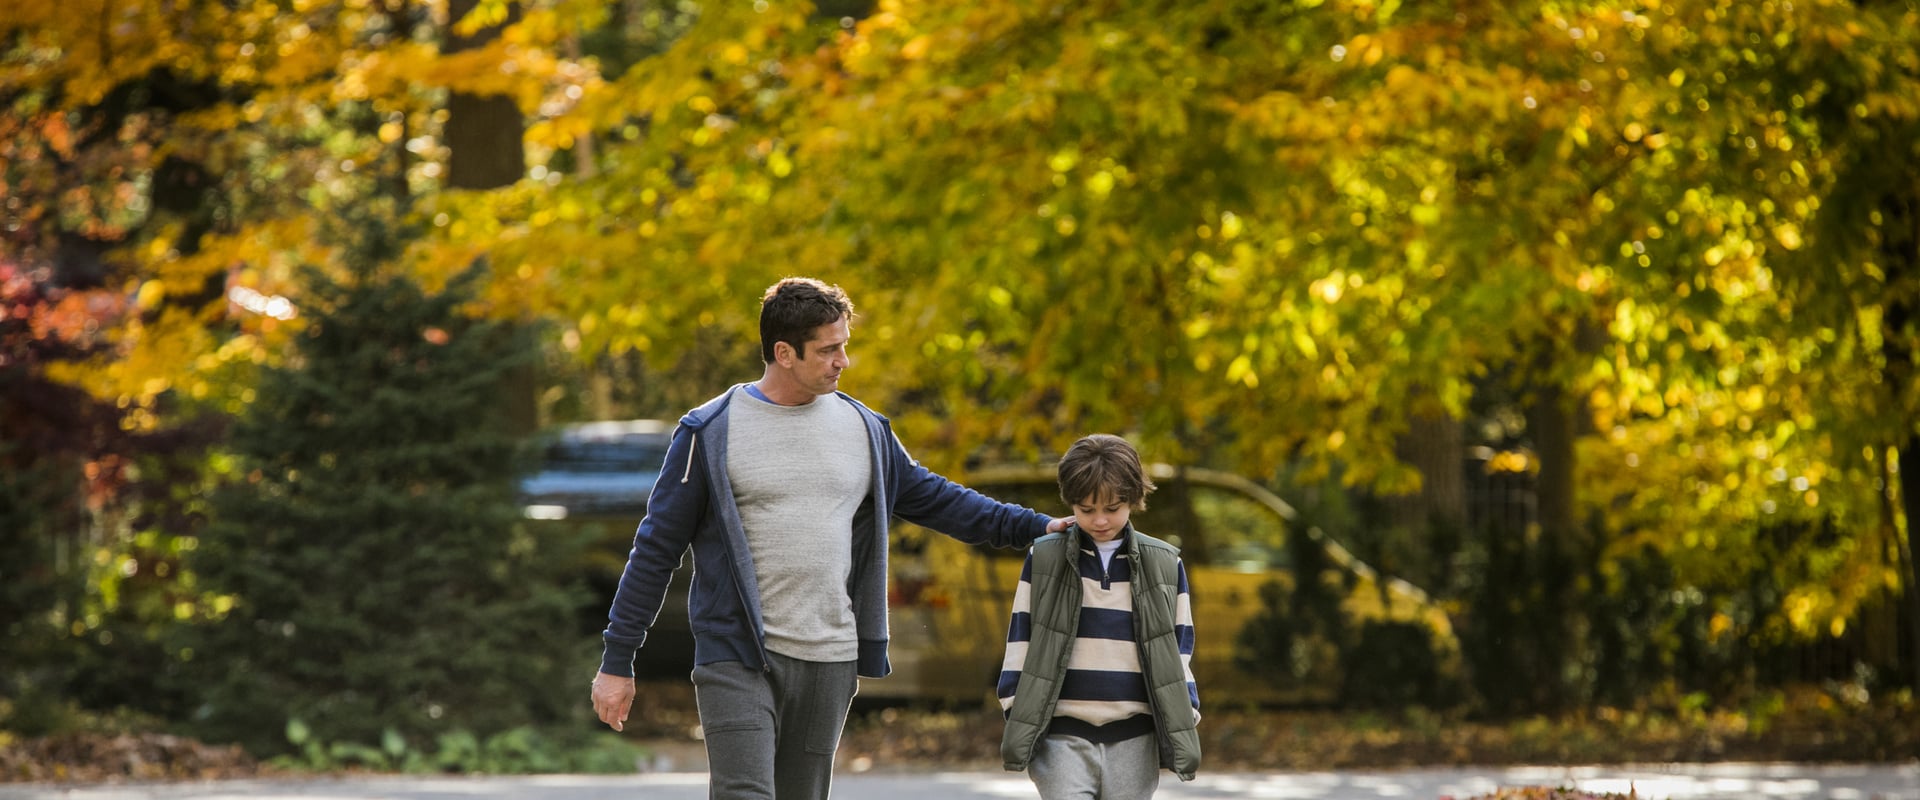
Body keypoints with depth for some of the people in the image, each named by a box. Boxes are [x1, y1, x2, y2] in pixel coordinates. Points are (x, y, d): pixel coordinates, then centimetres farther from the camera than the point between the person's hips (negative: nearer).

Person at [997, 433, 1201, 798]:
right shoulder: (1043, 559, 4)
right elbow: (1020, 640, 6)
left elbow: (1179, 649, 11)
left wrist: (1184, 723, 6)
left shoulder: (1165, 564, 7)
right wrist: (1016, 716, 0)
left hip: (1134, 740, 1)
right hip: (1063, 734, -1)